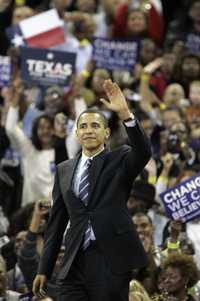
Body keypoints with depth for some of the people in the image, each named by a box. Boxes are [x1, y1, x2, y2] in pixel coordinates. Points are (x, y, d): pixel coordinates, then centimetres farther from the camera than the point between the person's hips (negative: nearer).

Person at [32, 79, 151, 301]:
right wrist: (44, 269, 12)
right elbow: (56, 222, 15)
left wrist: (124, 114, -31)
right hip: (75, 264, 3)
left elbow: (143, 153, -18)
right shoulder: (64, 170, 14)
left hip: (111, 260, -3)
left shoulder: (120, 161, 5)